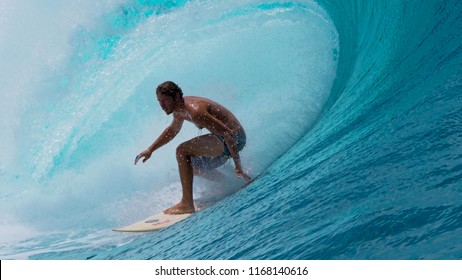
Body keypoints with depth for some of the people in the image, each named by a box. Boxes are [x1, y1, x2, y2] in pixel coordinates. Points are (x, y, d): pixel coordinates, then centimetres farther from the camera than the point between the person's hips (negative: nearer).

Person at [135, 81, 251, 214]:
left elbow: (228, 134, -29)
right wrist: (150, 150, 25)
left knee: (182, 151, -21)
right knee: (194, 168, 23)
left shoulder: (195, 111, -26)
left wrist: (238, 166, -29)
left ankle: (187, 204, -19)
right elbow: (172, 130, 25)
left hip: (234, 138, -10)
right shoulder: (179, 109, 4)